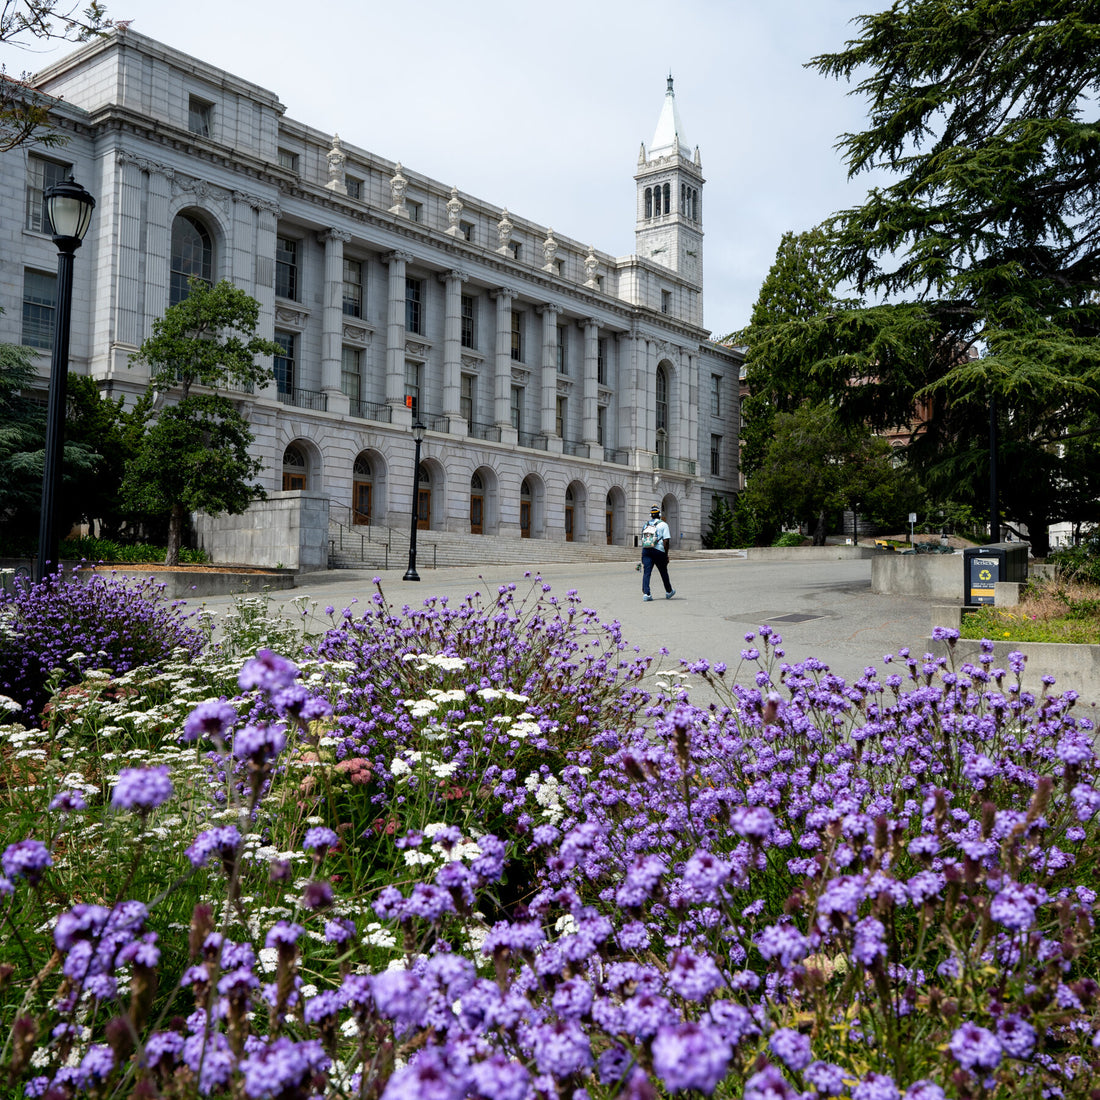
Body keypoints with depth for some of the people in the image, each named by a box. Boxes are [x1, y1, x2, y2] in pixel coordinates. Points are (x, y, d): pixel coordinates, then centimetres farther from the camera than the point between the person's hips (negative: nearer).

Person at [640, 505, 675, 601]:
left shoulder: (646, 525, 16)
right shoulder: (663, 525, 1)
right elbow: (666, 541, -8)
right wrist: (666, 555, -5)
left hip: (645, 550, 3)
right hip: (658, 550, -3)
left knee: (646, 572, -2)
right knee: (663, 572, 12)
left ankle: (645, 593, -14)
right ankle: (669, 592, 28)